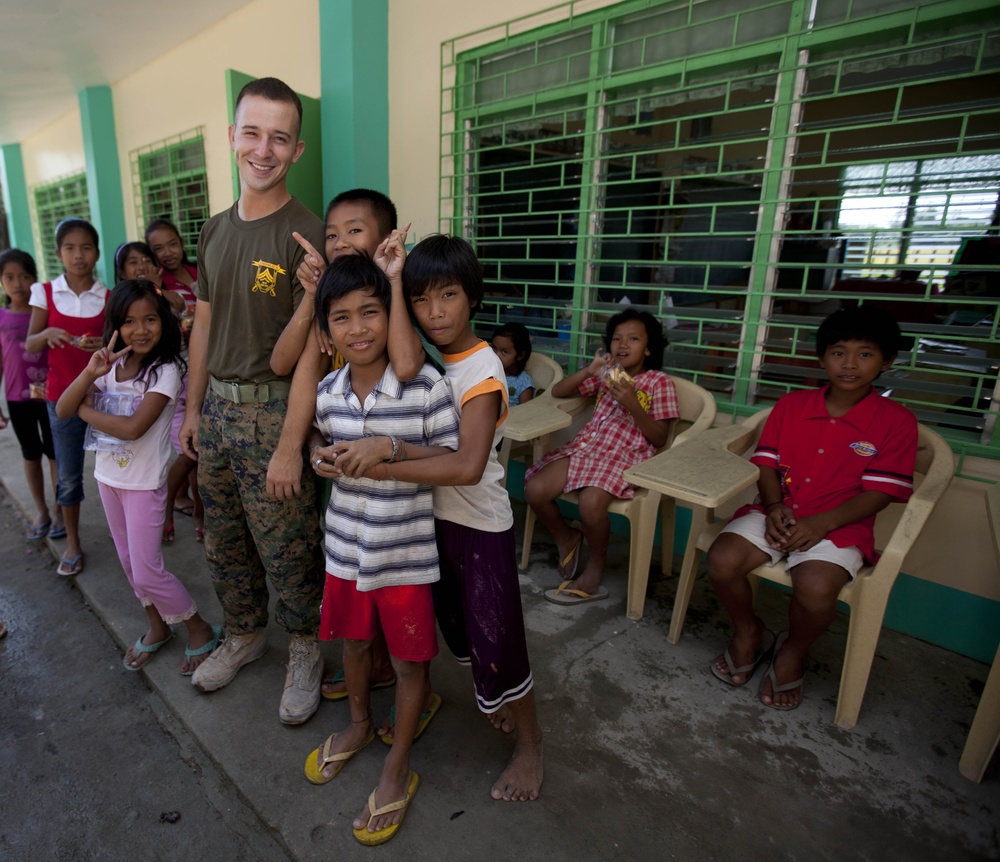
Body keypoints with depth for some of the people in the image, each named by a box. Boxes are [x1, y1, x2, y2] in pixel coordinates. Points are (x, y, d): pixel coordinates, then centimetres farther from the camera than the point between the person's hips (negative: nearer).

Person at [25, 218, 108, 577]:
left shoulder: (108, 299, -2)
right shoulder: (45, 293, 0)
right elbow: (30, 346, 0)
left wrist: (107, 346, -20)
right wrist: (47, 334, -21)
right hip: (62, 397, 1)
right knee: (68, 475, 8)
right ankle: (72, 541, 24)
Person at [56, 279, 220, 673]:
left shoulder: (165, 370, -18)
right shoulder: (110, 365, 1)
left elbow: (132, 427, -26)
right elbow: (62, 410, -6)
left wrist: (87, 410, -11)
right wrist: (90, 373, -21)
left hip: (144, 482, -7)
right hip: (108, 475, 7)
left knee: (147, 571, -4)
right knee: (129, 561, 18)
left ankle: (200, 630, 16)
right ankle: (158, 627, 36)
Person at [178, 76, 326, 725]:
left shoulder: (305, 235, -12)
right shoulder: (215, 231, 11)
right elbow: (204, 325, 16)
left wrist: (290, 445, -21)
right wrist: (193, 408, 14)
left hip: (272, 411, -7)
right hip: (217, 409, 7)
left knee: (287, 552, 4)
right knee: (224, 545, 19)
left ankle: (306, 652, 28)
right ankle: (244, 636, 41)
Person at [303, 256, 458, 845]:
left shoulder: (427, 385, -18)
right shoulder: (328, 390, -3)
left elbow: (453, 460, -15)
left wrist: (392, 448, -28)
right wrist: (320, 456, -8)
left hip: (407, 551, -4)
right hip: (347, 543, 5)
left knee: (410, 659, 12)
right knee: (354, 639, 25)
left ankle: (399, 766, 37)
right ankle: (360, 724, 54)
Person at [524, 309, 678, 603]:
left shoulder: (659, 382, 3)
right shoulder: (606, 374, 17)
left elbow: (659, 439, -2)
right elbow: (557, 391, 14)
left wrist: (632, 404, -16)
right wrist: (588, 371, -2)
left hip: (627, 455, -5)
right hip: (586, 446, 5)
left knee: (590, 503, -33)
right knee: (534, 490, -16)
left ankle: (595, 568, -4)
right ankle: (566, 538, 14)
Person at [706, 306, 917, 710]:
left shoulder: (896, 421, 0)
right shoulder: (791, 405, 9)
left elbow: (879, 491, -6)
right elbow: (766, 462, 7)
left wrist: (820, 523, -18)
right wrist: (774, 506, -12)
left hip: (839, 524, -2)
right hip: (778, 513, 3)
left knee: (815, 587, -33)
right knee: (721, 560, -23)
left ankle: (792, 651, 5)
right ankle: (748, 632, 11)